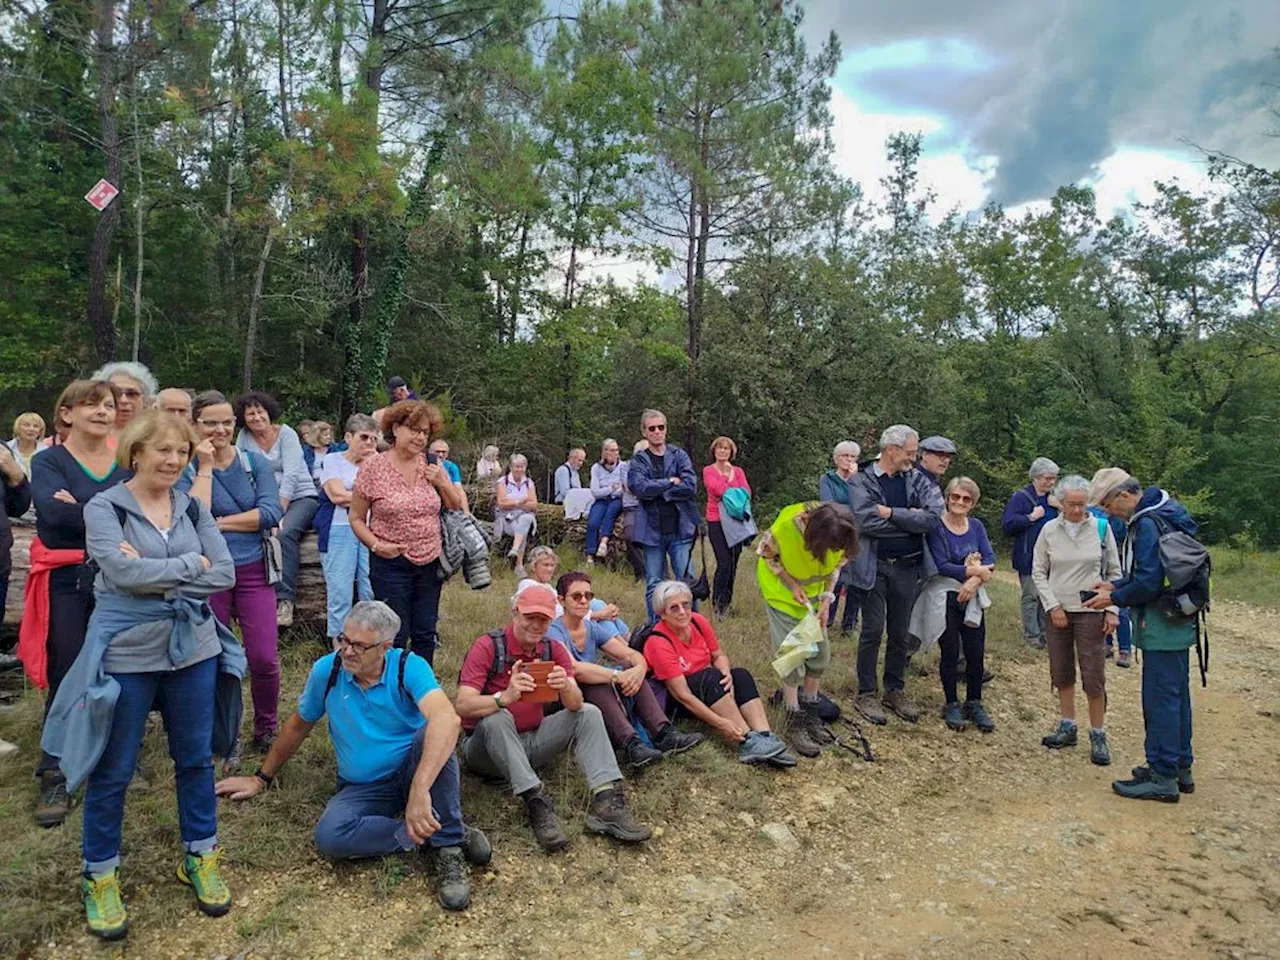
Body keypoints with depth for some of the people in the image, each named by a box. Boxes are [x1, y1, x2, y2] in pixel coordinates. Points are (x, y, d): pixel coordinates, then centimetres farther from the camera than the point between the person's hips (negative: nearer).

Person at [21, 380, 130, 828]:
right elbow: (54, 511, -21)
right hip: (66, 584, -2)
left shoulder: (127, 464, 8)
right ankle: (54, 779, 13)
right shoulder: (48, 461, -1)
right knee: (68, 681, 0)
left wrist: (81, 511, -18)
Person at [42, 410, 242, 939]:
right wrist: (192, 564, -12)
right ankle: (100, 875, 28)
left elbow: (226, 575, -4)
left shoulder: (193, 509, 4)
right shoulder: (103, 509, -6)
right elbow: (125, 572, -22)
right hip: (125, 655, -3)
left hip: (194, 649, 4)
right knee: (112, 771, 9)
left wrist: (156, 574, -13)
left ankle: (200, 857, 31)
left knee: (196, 759, 13)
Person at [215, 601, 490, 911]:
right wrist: (262, 778, 21)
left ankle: (449, 844, -26)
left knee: (431, 733, -35)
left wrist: (420, 791, -48)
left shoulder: (409, 667, -19)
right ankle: (429, 837, -17)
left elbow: (447, 720, -38)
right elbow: (298, 726, 13)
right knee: (329, 836, -30)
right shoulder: (327, 670, -6)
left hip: (411, 773, -3)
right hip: (362, 789, 3)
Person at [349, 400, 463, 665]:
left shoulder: (432, 466, 3)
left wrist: (442, 482, -7)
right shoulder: (373, 467, -6)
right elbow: (356, 517, 0)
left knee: (425, 634, 11)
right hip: (391, 564, -4)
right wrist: (376, 544, -15)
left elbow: (456, 507, 11)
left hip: (430, 562, 4)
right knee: (396, 635, 2)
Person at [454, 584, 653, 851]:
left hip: (531, 744, 5)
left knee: (589, 713, -10)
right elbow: (463, 705, -26)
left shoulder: (553, 650, -1)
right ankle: (538, 804, -37)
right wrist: (505, 696, -45)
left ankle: (607, 803, -23)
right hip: (488, 748, -5)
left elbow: (575, 705, -12)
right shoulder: (487, 646, -15)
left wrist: (566, 688, -36)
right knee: (497, 718, -35)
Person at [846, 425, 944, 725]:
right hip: (875, 567, -3)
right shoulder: (861, 481, -5)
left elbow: (933, 517, -9)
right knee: (872, 632, 3)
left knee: (900, 634, 13)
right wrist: (909, 519, -11)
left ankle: (896, 691, 28)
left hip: (908, 567, 4)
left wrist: (891, 513, -15)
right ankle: (866, 694, 16)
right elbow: (865, 521, -19)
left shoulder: (917, 480, 5)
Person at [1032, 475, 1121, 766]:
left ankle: (1098, 735, 12)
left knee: (1093, 676, -1)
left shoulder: (1101, 528, -5)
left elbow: (1114, 572, 1)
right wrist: (1053, 606, -5)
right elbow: (1038, 572, 3)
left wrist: (1112, 610, -5)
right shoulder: (1049, 530, -2)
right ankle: (1068, 727, 25)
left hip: (1090, 611, -2)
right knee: (1061, 672, 11)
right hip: (1057, 611, 2)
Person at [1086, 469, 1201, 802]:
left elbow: (1148, 584, -23)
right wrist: (1115, 584, 11)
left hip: (1161, 628, -10)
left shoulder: (1148, 525, -21)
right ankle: (1180, 768, 28)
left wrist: (1114, 599, -9)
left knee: (1160, 699, -3)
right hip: (1177, 624, 10)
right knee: (1176, 696, 17)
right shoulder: (1164, 513, 11)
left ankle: (1162, 777, 5)